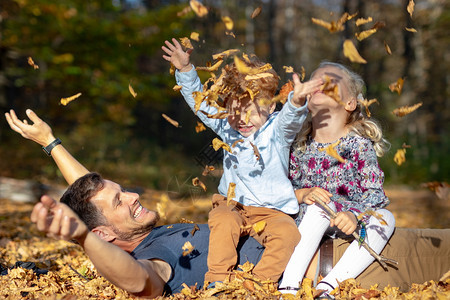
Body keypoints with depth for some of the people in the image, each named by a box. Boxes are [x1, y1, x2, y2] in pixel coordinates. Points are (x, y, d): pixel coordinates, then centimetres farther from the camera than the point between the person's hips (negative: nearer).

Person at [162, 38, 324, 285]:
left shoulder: (276, 130, -4)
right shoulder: (227, 128, 7)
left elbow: (290, 119, -26)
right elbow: (199, 101, 8)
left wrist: (297, 101, -49)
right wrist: (185, 70, -3)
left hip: (271, 211, -2)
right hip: (232, 206, 2)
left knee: (287, 233, -29)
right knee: (223, 223, -31)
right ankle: (217, 281, -25)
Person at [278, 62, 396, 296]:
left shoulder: (359, 143, -8)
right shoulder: (300, 143, -1)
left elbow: (375, 193, -12)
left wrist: (355, 215, -31)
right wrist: (303, 194, -18)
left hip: (346, 222, 0)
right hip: (310, 219, 0)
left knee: (385, 218, -28)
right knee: (321, 205, -32)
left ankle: (329, 285, -39)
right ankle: (289, 286, -41)